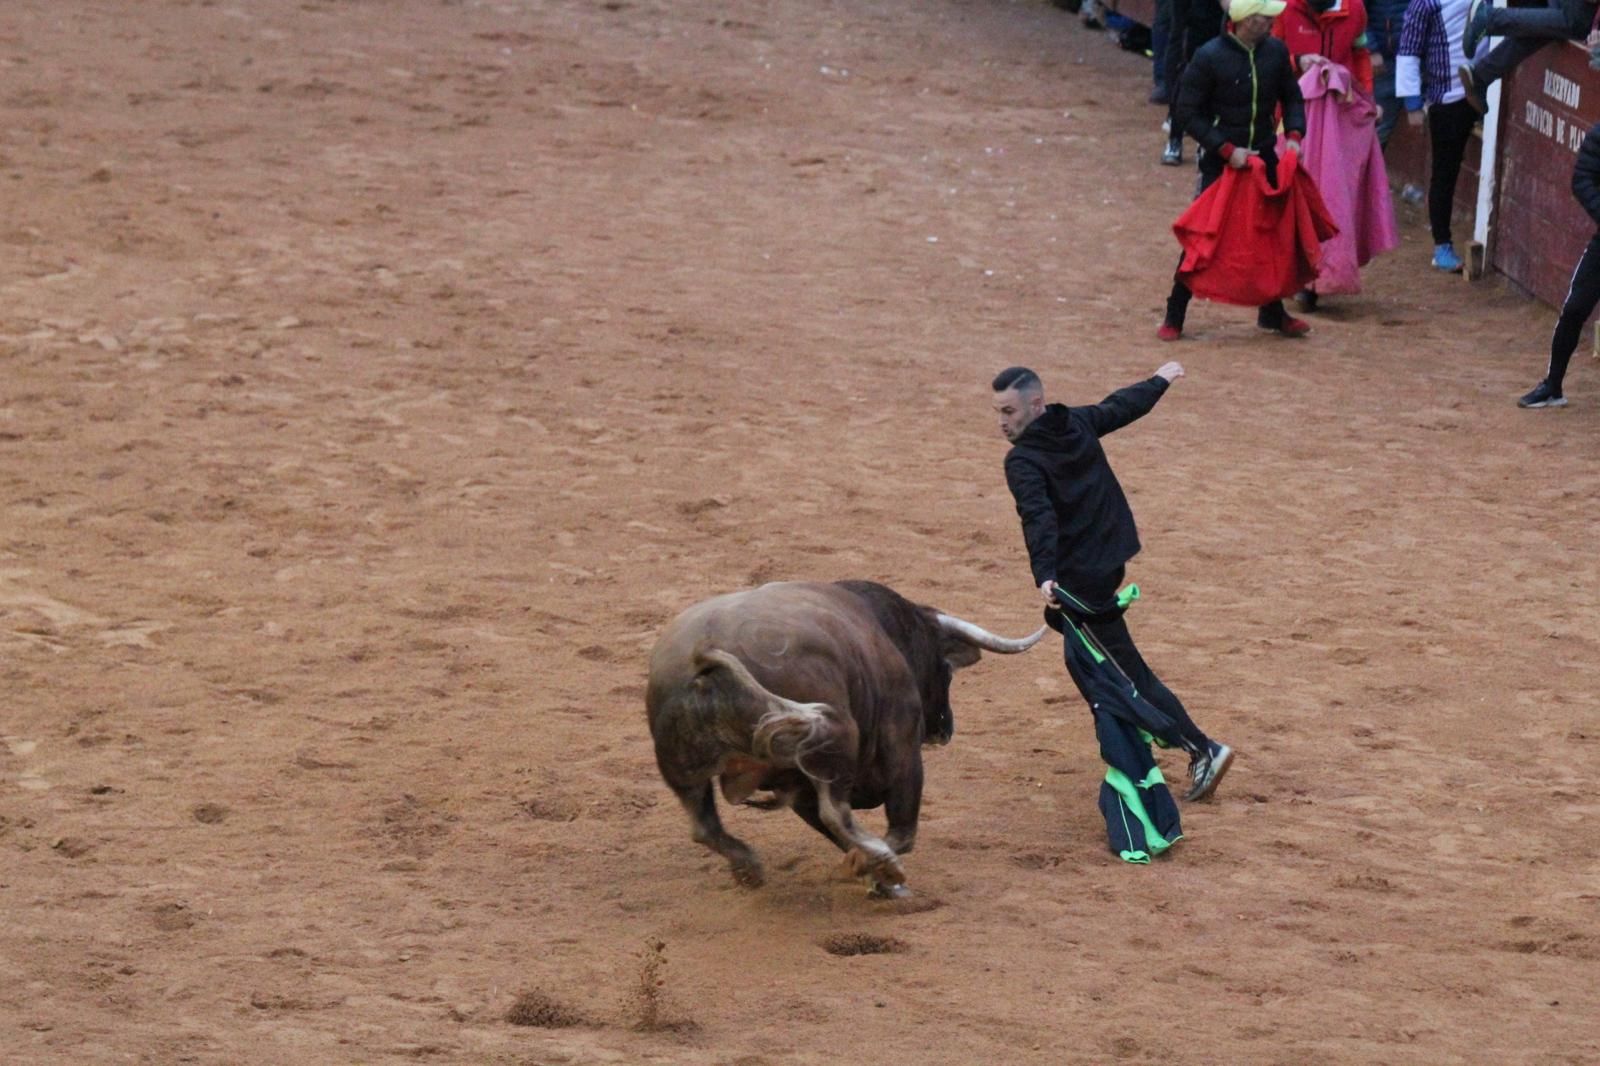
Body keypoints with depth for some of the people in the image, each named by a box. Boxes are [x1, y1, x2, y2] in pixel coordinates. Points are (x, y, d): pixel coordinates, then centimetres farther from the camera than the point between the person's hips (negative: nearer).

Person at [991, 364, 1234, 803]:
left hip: (1082, 576, -9)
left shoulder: (1023, 461, -18)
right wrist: (1160, 381, 40)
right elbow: (1124, 405, 21)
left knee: (1127, 672, -4)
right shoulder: (1079, 423, 4)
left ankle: (1203, 750, -6)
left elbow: (1038, 517, -32)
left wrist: (1044, 576, -44)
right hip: (1110, 560, 9)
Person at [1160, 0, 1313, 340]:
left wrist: (1293, 134, -5)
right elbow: (1188, 114, -12)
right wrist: (1227, 149, -19)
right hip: (1220, 160, -5)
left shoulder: (1275, 51, -2)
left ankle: (1272, 312, 27)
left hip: (1264, 156, 5)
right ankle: (1174, 316, 6)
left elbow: (1291, 96, 13)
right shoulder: (1209, 57, -16)